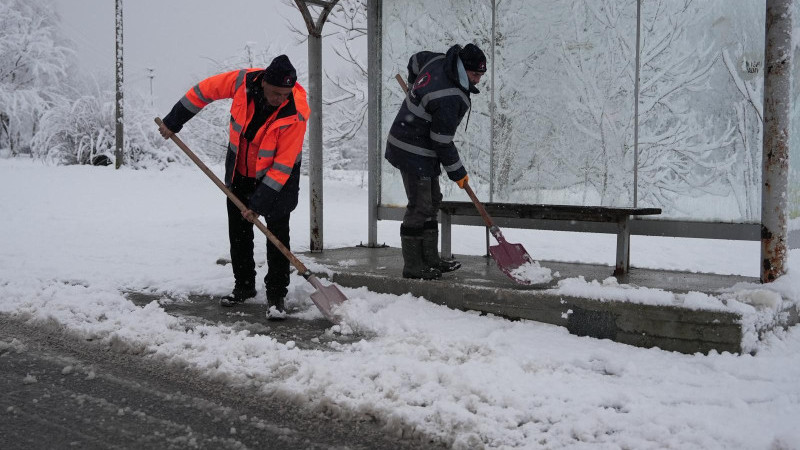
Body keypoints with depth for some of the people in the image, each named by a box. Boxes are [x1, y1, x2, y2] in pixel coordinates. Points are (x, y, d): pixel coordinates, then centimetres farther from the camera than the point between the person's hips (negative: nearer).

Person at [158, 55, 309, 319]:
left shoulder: (296, 114, -32)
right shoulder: (243, 81, -24)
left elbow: (283, 166, -29)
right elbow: (204, 90, -6)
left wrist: (260, 203, -30)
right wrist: (173, 121, -1)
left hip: (277, 176, -4)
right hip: (239, 170, 4)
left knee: (277, 232, -11)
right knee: (238, 230, 12)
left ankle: (276, 296, -2)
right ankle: (244, 286, 27)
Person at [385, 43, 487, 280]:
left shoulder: (439, 61, 0)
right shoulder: (449, 98, -27)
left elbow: (415, 61, 23)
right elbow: (442, 141, -22)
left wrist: (418, 95, 34)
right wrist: (457, 171, -10)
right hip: (414, 152, -11)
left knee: (432, 201, 15)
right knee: (420, 206, -7)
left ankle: (430, 258, 22)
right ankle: (412, 265, 1)